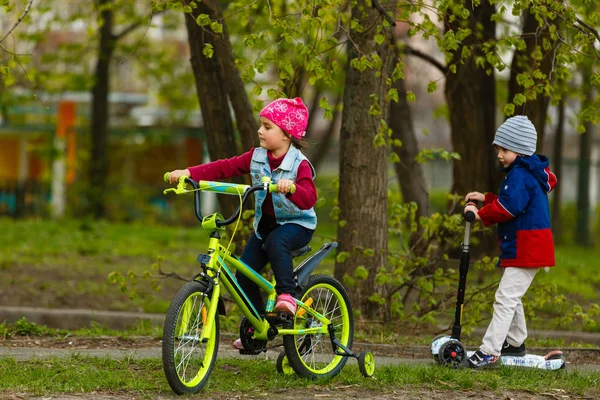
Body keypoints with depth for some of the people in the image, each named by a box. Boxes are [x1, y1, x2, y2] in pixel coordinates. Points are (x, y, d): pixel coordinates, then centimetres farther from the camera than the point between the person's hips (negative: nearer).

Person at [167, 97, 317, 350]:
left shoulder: (299, 164, -16)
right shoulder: (256, 157, 0)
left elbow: (309, 198, -28)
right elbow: (224, 168, -5)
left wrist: (290, 188, -50)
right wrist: (188, 173, -16)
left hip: (297, 224, -6)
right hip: (265, 223, 6)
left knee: (276, 241, -39)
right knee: (243, 274, -7)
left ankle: (286, 294, -30)